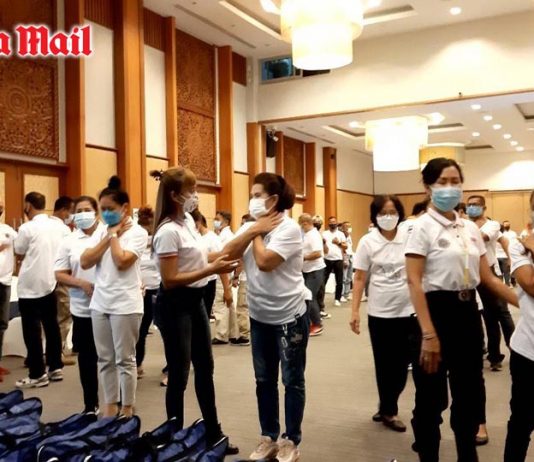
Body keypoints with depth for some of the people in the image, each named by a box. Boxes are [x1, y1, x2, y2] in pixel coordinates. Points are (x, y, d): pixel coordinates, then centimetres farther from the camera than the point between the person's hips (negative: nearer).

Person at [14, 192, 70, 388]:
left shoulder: (27, 228, -12)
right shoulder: (59, 226, 3)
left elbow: (19, 254, 0)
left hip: (30, 285, -6)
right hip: (50, 282, 6)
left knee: (32, 330, 2)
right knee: (51, 326, 14)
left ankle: (37, 375, 7)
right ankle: (56, 367, 21)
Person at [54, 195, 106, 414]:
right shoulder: (69, 241, 4)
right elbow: (59, 274, 3)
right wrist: (82, 284, -12)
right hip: (83, 309, 3)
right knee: (86, 358, 12)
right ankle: (90, 405, 26)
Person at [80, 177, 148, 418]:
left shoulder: (138, 233, -7)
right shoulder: (101, 232, 10)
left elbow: (121, 262, -20)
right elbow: (85, 262, -1)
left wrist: (115, 235, -9)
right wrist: (108, 236, -5)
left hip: (125, 305, -6)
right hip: (100, 303, 6)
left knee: (124, 359, 4)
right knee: (105, 359, 13)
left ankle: (127, 409, 17)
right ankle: (110, 405, 27)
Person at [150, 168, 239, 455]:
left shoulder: (189, 220, 7)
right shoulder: (169, 231, -21)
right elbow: (170, 280, -24)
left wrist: (220, 259, 1)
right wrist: (212, 269, -24)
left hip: (195, 301, 10)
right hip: (175, 306, -9)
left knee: (205, 368, 17)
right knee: (179, 375, 3)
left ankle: (213, 435, 32)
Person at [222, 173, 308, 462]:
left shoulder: (288, 228, -16)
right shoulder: (250, 226, 6)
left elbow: (264, 262, -27)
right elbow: (227, 254, -7)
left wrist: (258, 233, -12)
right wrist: (254, 229, -13)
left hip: (289, 317, -7)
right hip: (259, 317, 7)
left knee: (292, 380, 8)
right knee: (264, 380, 16)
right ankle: (268, 437, 31)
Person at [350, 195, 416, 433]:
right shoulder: (367, 242, -4)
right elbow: (360, 278, -1)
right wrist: (355, 311, -6)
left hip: (407, 310, 1)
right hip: (379, 312, -1)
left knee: (402, 363, 9)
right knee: (384, 364, 9)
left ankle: (386, 407, 30)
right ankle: (389, 411, 27)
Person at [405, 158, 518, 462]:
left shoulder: (471, 229, 10)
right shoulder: (423, 227, -10)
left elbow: (488, 278, 12)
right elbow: (414, 282, -16)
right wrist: (429, 334, -22)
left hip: (468, 312, 7)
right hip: (438, 311, -6)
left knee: (469, 393, 17)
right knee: (432, 397, 5)